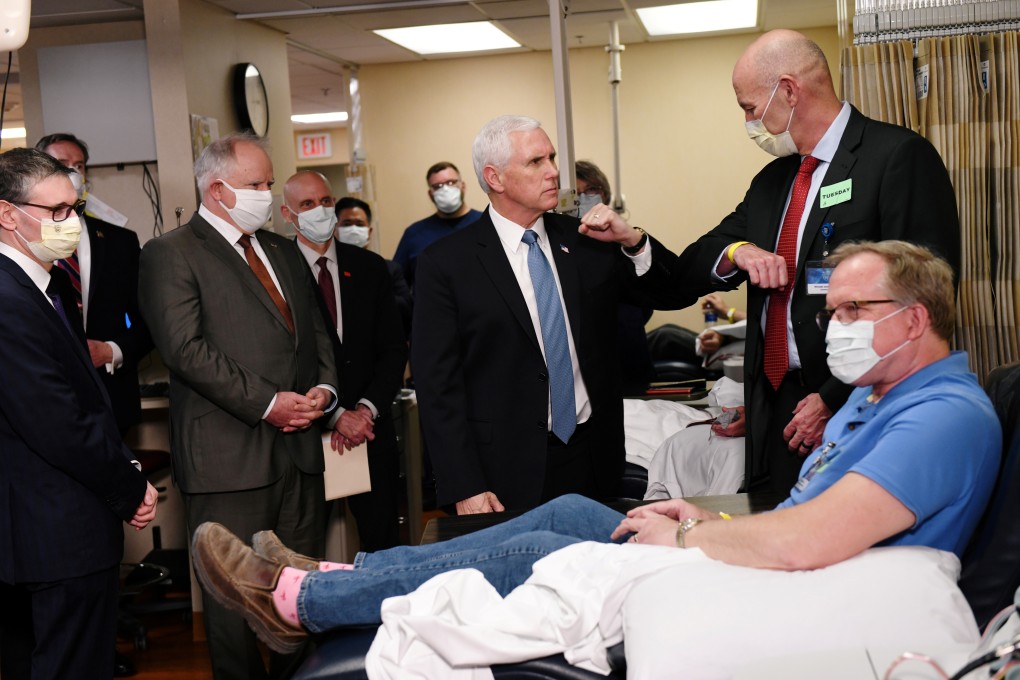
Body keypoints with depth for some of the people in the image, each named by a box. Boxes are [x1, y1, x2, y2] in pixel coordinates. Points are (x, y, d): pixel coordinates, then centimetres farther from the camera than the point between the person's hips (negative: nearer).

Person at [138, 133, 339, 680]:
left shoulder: (282, 251, 20)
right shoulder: (170, 254, -3)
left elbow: (316, 330, 21)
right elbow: (186, 349, -13)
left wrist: (325, 388, 0)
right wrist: (266, 404, -15)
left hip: (299, 448, 6)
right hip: (229, 457, -6)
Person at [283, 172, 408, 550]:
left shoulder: (369, 268, 8)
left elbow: (394, 349, 7)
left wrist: (367, 409, -7)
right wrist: (335, 415, -13)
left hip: (371, 427, 3)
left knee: (384, 544, 5)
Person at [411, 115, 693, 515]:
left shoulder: (587, 242, 6)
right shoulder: (445, 264, -5)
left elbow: (678, 295, 8)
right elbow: (437, 385, -7)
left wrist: (633, 241, -10)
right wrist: (465, 490, -13)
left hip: (595, 463, 4)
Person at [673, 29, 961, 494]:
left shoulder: (899, 156, -8)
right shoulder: (771, 181, 16)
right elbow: (691, 269, 15)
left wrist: (837, 400, -17)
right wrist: (736, 253, -9)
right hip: (776, 413, 6)